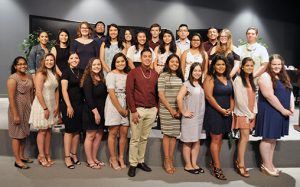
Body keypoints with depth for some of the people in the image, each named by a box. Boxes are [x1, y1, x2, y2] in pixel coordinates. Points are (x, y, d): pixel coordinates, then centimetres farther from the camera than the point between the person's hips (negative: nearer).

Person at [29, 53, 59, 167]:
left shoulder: (54, 74, 9)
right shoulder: (41, 74, -12)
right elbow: (38, 93, -17)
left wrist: (57, 106, 2)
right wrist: (45, 108, -17)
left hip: (52, 105, 7)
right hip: (42, 105, -6)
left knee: (48, 130, 11)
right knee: (42, 131, 2)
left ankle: (47, 155, 21)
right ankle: (41, 156, 13)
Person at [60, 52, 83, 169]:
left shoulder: (81, 72, 12)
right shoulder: (66, 72, -4)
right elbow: (64, 90, -11)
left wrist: (84, 104, 6)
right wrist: (69, 106, -16)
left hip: (80, 104, 5)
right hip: (69, 105, -5)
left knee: (77, 130, 8)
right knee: (69, 130, -1)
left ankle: (73, 154, 20)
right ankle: (67, 157, 7)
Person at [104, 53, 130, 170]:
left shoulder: (127, 75, 11)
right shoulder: (111, 75, -4)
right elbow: (111, 94, -11)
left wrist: (127, 108, -2)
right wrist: (120, 109, -12)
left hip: (125, 106, 5)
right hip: (113, 105, -5)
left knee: (124, 133, 5)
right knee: (113, 133, 1)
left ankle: (121, 158, 18)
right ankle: (113, 159, 12)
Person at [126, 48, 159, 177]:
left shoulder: (155, 74, 10)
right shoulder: (133, 72, -4)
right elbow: (129, 92, -8)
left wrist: (156, 106, 5)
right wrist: (133, 111, -13)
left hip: (152, 110, 4)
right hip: (138, 109, -4)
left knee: (144, 138, 13)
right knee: (135, 138, 2)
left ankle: (141, 161, 26)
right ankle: (133, 164, 15)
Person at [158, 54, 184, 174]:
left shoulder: (180, 77, 12)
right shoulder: (163, 76, -4)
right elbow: (161, 95, -8)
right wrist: (171, 109, -10)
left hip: (177, 110, 5)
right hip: (166, 109, -5)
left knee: (174, 134, 7)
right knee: (167, 134, 0)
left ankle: (171, 160, 17)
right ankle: (166, 161, 11)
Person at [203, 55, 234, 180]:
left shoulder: (228, 79, 11)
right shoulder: (210, 78, -7)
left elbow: (231, 95, 14)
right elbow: (209, 96, -15)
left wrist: (231, 108, -2)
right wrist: (221, 110, -14)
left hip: (226, 113, 6)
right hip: (214, 112, -6)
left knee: (219, 138, 10)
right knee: (216, 139, -4)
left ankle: (213, 163, 22)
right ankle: (217, 168, 2)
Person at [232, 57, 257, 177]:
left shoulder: (251, 80, 13)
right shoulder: (238, 79, -10)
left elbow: (254, 97, 13)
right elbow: (239, 99, -15)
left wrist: (254, 112, 2)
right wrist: (249, 114, -11)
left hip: (251, 114, 7)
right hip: (242, 113, -7)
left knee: (243, 138, 8)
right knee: (245, 138, -8)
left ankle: (238, 162, 18)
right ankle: (241, 165, 1)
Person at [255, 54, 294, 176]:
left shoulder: (284, 77, 15)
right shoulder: (266, 77, -12)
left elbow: (290, 92, 15)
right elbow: (270, 96, -20)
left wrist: (291, 108, -1)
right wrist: (283, 110, -15)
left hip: (281, 113, 8)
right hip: (269, 112, -8)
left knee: (273, 138, 12)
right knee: (268, 138, -2)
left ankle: (269, 163, 21)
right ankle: (267, 165, 8)